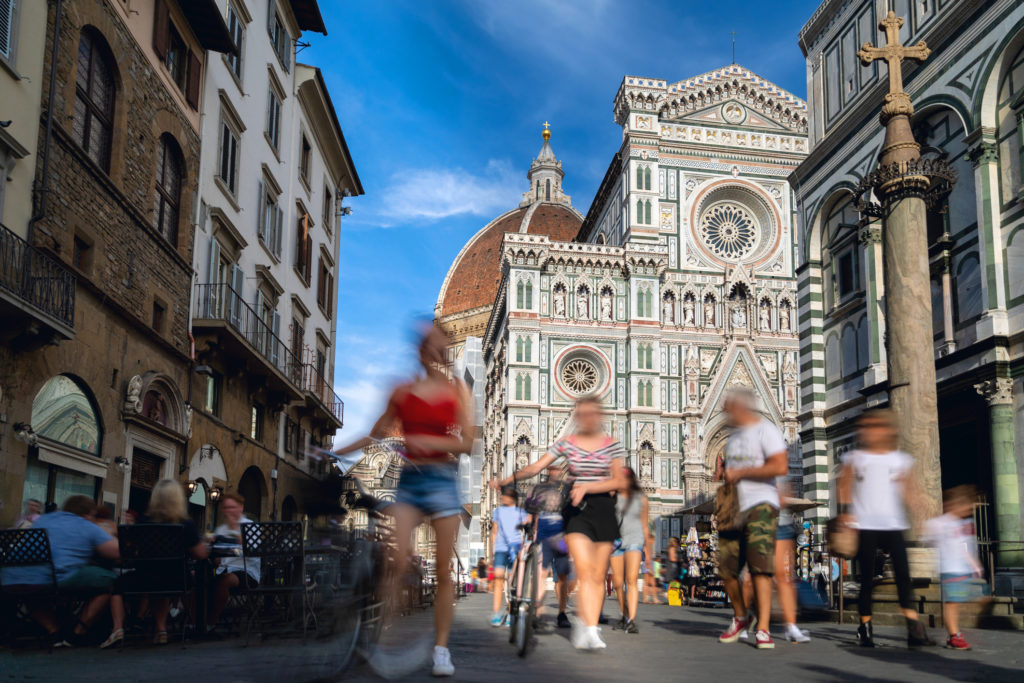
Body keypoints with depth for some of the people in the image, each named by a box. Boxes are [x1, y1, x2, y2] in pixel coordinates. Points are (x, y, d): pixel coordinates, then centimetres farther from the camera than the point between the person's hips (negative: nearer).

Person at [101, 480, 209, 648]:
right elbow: (201, 554, -7)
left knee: (119, 583, 26)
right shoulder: (187, 524, -12)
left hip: (146, 580, -2)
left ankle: (117, 629, 13)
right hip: (176, 581, 2)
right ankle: (161, 630, 31)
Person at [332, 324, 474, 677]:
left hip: (443, 480, -1)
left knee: (444, 569, 1)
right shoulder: (403, 391, 7)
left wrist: (429, 441, -17)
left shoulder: (458, 390, 4)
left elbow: (467, 442, -2)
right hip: (409, 479, 1)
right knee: (396, 562, -12)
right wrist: (336, 451, 15)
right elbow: (377, 434, 17)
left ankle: (441, 648, 10)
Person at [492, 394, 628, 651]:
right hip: (576, 510, -1)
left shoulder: (612, 445, 3)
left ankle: (585, 626, 12)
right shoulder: (566, 444, 4)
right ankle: (591, 630, -18)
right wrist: (506, 480, -15)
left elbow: (620, 481, -4)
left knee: (598, 576, 3)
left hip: (602, 508, 1)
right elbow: (536, 467, -2)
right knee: (585, 572, -16)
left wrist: (587, 487, -16)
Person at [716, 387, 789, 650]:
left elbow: (780, 466, -18)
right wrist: (723, 470, 11)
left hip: (760, 504, -8)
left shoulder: (765, 430, -5)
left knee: (760, 566, -17)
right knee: (726, 569, 6)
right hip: (732, 509, 8)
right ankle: (740, 617, 27)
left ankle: (763, 630, -15)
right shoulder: (734, 435, 21)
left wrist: (739, 472, -15)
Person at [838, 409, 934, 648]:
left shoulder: (901, 460, 11)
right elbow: (845, 487, 8)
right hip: (864, 526, -1)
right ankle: (865, 629, 6)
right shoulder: (854, 458, 9)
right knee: (867, 577, 0)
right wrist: (845, 512, -5)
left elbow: (909, 492, 15)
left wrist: (908, 490, -7)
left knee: (903, 575, -9)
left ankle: (914, 629, -11)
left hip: (893, 524, 1)